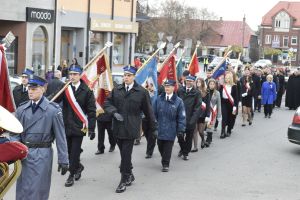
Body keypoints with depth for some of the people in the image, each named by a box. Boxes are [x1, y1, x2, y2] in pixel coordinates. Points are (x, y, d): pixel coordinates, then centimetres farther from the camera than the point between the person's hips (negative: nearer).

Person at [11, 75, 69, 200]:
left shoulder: (53, 110, -7)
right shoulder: (21, 109, 5)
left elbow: (60, 137, -6)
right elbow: (15, 133, 8)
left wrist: (63, 160, -6)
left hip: (42, 155, -4)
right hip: (23, 153, 4)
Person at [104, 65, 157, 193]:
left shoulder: (141, 92, -2)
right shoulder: (116, 90, 8)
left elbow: (148, 111, 3)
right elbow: (107, 103, 9)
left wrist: (153, 128, 8)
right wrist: (114, 112, -11)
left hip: (130, 128, -4)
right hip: (118, 127, 4)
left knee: (126, 154, -4)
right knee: (123, 153, 12)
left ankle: (124, 180, 5)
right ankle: (129, 175, 28)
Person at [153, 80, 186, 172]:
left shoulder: (178, 101, -6)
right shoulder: (159, 99, 1)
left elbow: (181, 117, -3)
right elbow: (154, 113, 7)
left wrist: (181, 130, -6)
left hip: (170, 130, -3)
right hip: (159, 129, 3)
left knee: (167, 148, 2)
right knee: (160, 147, 11)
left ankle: (165, 164, 13)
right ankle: (164, 161, 32)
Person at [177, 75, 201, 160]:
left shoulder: (196, 93, -4)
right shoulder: (180, 91, 3)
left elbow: (197, 108, -7)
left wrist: (193, 119, -16)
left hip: (190, 119, -2)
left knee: (189, 137, 8)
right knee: (179, 135, 4)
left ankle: (186, 153, 23)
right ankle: (182, 148, 31)